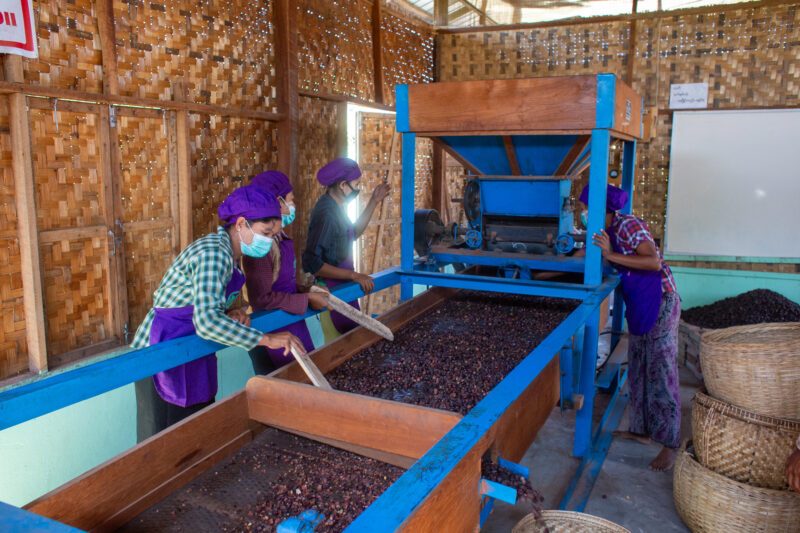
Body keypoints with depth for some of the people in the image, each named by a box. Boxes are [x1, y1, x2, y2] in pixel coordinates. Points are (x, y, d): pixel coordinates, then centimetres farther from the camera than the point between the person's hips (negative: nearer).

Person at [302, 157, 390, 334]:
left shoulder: (335, 207, 7)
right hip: (333, 291, -10)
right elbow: (312, 263, -29)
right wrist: (354, 275, -28)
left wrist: (374, 202, 17)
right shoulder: (326, 214, -24)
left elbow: (354, 233, 23)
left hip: (342, 288, 10)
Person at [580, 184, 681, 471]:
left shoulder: (628, 225, -18)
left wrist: (611, 255, -31)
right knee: (638, 369, 14)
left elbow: (654, 262, -29)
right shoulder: (607, 231, 10)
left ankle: (670, 446, 0)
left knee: (660, 371, -7)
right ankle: (642, 430, 26)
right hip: (638, 304, 10)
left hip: (659, 301, -9)